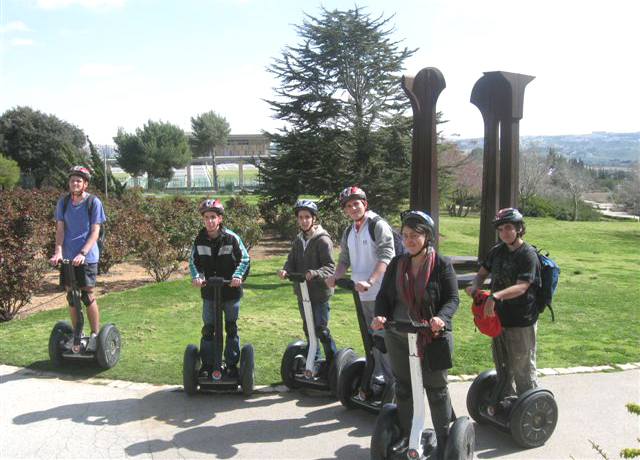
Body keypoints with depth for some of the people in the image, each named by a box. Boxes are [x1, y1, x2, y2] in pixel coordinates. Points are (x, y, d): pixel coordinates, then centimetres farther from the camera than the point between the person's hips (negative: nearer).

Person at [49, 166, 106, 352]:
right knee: (71, 296, 8)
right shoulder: (63, 202, 5)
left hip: (87, 257, -4)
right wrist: (58, 252, -12)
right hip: (67, 256, 4)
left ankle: (95, 335, 10)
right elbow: (60, 230, 3)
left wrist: (82, 254, -20)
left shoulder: (93, 202, -6)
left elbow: (95, 232, -8)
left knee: (87, 295, -3)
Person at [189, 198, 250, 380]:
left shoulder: (231, 238, -11)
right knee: (208, 329, 8)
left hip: (231, 290, -2)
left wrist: (238, 276, -22)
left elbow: (244, 259, -6)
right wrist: (196, 276, -14)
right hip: (208, 292, 2)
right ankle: (207, 365, 19)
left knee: (231, 329, 8)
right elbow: (193, 261, 5)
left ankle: (232, 364, 20)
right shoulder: (199, 239, -3)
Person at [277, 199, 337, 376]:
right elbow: (292, 261, 7)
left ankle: (332, 361, 14)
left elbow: (330, 266, -17)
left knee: (321, 329, -4)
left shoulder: (323, 239, -12)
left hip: (319, 293, -7)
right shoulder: (299, 239, 10)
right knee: (308, 328, 16)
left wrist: (314, 273, -34)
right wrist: (286, 270, -15)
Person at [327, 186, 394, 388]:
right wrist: (336, 276, -5)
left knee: (383, 338, -7)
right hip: (364, 294, 8)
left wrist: (370, 281, -30)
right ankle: (379, 378, 29)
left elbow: (386, 257, -19)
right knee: (374, 338, 17)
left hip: (382, 293, -8)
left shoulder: (378, 226, -10)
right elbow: (345, 259, 16)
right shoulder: (348, 232, 13)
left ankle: (391, 380, 2)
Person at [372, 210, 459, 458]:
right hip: (398, 338, 4)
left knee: (436, 390, 7)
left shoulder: (442, 265, -9)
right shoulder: (396, 264, 3)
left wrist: (441, 317, -28)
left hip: (432, 338, -4)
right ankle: (404, 435, 34)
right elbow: (384, 295, 5)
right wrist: (380, 315, -15)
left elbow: (452, 298, -9)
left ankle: (444, 440, 23)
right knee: (403, 387, 17)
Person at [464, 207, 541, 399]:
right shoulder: (496, 251, 7)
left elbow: (521, 287, -25)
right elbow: (482, 273, 13)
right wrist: (474, 286, -10)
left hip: (522, 320, -7)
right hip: (499, 317, 7)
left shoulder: (528, 254, -15)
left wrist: (495, 296, -40)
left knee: (522, 368, 3)